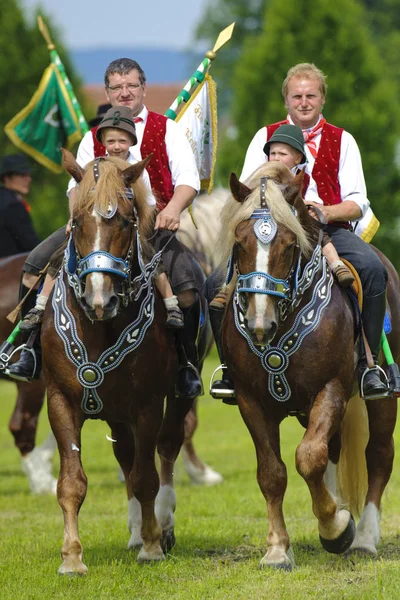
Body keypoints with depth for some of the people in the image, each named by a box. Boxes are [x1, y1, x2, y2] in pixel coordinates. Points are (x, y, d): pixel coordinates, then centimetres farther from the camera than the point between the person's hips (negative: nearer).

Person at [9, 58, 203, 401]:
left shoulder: (167, 130, 10)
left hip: (154, 222, -3)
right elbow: (79, 183, 10)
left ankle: (187, 365, -9)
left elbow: (188, 179, 0)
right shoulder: (94, 138, 18)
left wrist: (174, 208, -21)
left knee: (186, 287, -29)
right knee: (36, 267, -14)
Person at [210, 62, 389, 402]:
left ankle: (368, 364, -21)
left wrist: (326, 211, -15)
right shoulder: (266, 137, 15)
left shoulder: (342, 141, 14)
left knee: (373, 269, -31)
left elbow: (358, 204, 6)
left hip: (331, 230, 0)